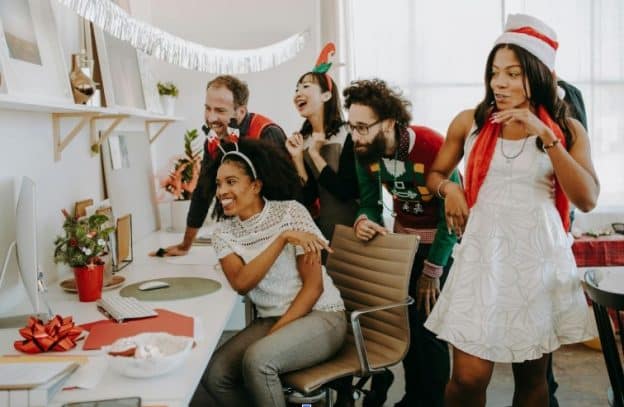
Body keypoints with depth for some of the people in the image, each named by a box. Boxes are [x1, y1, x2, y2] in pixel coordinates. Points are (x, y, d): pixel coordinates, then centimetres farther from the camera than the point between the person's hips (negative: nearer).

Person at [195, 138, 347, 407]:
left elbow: (314, 285, -11)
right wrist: (283, 238, -26)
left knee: (257, 359, -30)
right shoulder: (223, 232, 1)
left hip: (320, 316, -4)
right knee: (213, 375, -16)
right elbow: (241, 284, -16)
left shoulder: (290, 212, -10)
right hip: (270, 320, 5)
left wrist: (276, 333, -18)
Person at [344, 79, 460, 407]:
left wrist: (432, 271, -17)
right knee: (404, 321, 8)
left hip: (441, 241, -5)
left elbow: (451, 214, -22)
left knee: (428, 326, -6)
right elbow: (369, 201, -1)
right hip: (403, 235, 5)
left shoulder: (431, 147, -29)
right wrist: (364, 220, -27)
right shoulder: (365, 153, -12)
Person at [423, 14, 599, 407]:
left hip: (540, 257, 1)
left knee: (532, 375, 14)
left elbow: (588, 199, -9)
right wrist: (449, 188, -7)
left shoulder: (568, 129, 3)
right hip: (483, 255, -1)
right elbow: (436, 173, 16)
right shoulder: (469, 122, 2)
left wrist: (546, 136, -16)